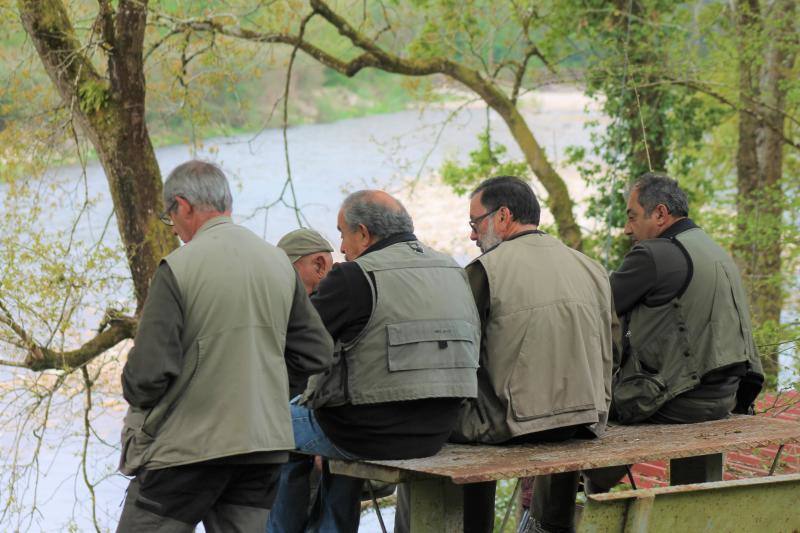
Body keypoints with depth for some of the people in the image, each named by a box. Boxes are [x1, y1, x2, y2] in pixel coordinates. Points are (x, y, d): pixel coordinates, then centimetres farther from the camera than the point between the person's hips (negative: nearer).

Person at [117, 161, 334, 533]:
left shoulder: (179, 268, -13)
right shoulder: (279, 263, 5)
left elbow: (149, 372, -16)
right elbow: (317, 354, 10)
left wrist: (136, 396, 6)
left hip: (188, 446, -6)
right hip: (264, 443, 6)